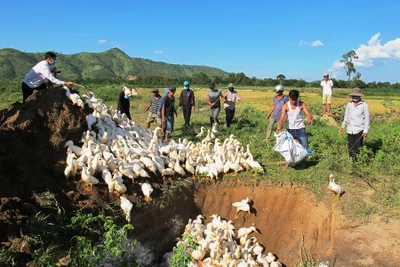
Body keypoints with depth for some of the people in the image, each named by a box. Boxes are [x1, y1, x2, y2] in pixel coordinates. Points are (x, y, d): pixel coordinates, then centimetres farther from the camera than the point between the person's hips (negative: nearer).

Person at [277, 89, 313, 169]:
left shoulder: (302, 104, -7)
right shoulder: (285, 106, -9)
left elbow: (308, 114, -16)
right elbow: (282, 118, -19)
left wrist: (310, 119, -40)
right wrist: (279, 127, -38)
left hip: (301, 129, 0)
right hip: (290, 129, 0)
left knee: (305, 146, 3)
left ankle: (303, 162, 24)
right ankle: (287, 163, 20)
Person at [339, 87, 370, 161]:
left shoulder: (364, 105, -5)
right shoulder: (349, 104, 8)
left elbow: (367, 119, -4)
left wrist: (366, 131, -10)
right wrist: (342, 127, 12)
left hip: (359, 130, -4)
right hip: (350, 130, 4)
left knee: (358, 148, -8)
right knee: (351, 148, 7)